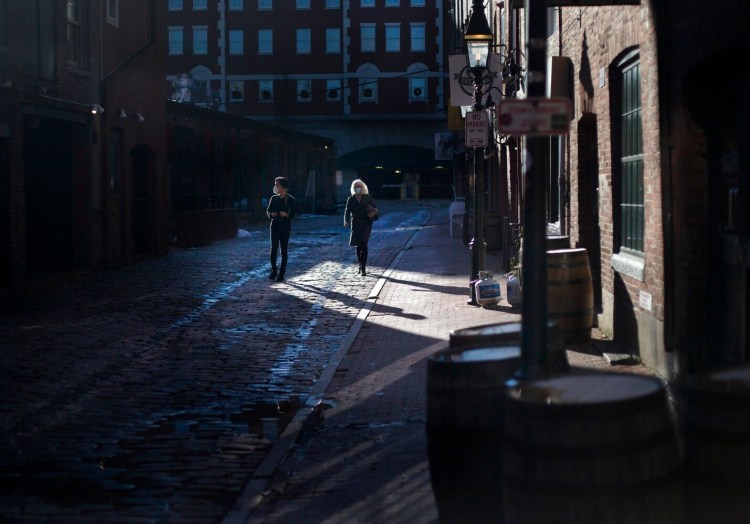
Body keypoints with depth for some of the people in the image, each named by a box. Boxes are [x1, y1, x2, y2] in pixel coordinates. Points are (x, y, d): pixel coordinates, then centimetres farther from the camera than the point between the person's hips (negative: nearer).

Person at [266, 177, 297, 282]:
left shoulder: (291, 200, -4)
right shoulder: (274, 198, 6)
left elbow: (294, 214, -3)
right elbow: (268, 210, 13)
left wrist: (286, 215, -23)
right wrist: (271, 214, -10)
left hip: (285, 227, -3)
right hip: (275, 226, 3)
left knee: (284, 250, 1)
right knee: (273, 249, 1)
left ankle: (281, 273, 6)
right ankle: (273, 270, 15)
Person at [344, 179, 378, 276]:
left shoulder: (368, 198, 3)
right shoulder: (351, 199, 6)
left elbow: (375, 208, 6)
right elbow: (347, 211, 7)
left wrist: (374, 211, -18)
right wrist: (346, 221, -7)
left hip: (366, 224, -3)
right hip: (356, 224, 3)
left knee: (364, 244, -13)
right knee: (358, 246, 9)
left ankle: (363, 268, -14)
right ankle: (361, 265, 25)